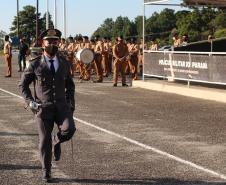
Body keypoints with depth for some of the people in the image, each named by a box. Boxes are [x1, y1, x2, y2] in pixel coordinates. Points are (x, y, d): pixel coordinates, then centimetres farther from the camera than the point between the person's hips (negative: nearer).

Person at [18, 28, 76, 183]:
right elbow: (23, 85, 8)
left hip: (61, 106, 2)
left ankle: (57, 142, 12)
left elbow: (70, 85, 20)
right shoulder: (35, 64, -1)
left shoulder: (65, 63, 7)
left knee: (69, 129, -24)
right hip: (42, 107, -1)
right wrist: (30, 101, -6)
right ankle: (46, 172, 20)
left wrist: (70, 103, 9)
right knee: (44, 141, 0)